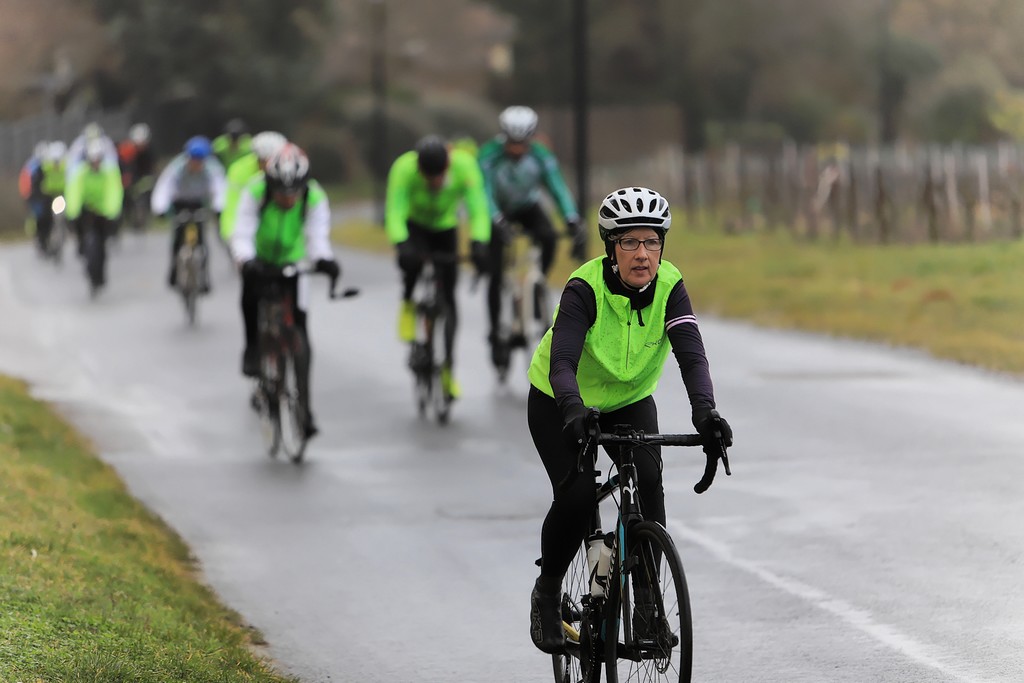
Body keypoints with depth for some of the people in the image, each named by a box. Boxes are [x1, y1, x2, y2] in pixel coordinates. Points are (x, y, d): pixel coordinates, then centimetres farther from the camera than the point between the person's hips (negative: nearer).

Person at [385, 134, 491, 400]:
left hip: (446, 227, 2)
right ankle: (407, 304, -4)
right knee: (412, 259, -35)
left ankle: (448, 367, 6)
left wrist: (479, 244, -52)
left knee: (448, 297, -3)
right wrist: (401, 246, -56)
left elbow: (478, 208, -36)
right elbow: (395, 211, -40)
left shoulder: (464, 165, -33)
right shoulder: (404, 168, -35)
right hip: (414, 225, -2)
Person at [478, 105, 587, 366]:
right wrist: (498, 222, -58)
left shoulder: (540, 155, -25)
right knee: (495, 273, -12)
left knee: (548, 238, -31)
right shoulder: (490, 154, -30)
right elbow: (485, 191, -40)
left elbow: (558, 188, -32)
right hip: (497, 211, -2)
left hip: (527, 208, 2)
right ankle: (495, 333, 2)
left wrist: (574, 223, -46)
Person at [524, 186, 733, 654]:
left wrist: (705, 411, -50)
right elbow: (562, 361, -40)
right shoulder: (585, 288, -29)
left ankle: (649, 598, -7)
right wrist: (573, 410, -60)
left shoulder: (669, 287, -21)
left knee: (649, 484, -21)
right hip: (560, 402, -3)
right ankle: (547, 594, 2)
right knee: (577, 494, -22)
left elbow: (691, 354, -32)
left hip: (628, 401, 3)